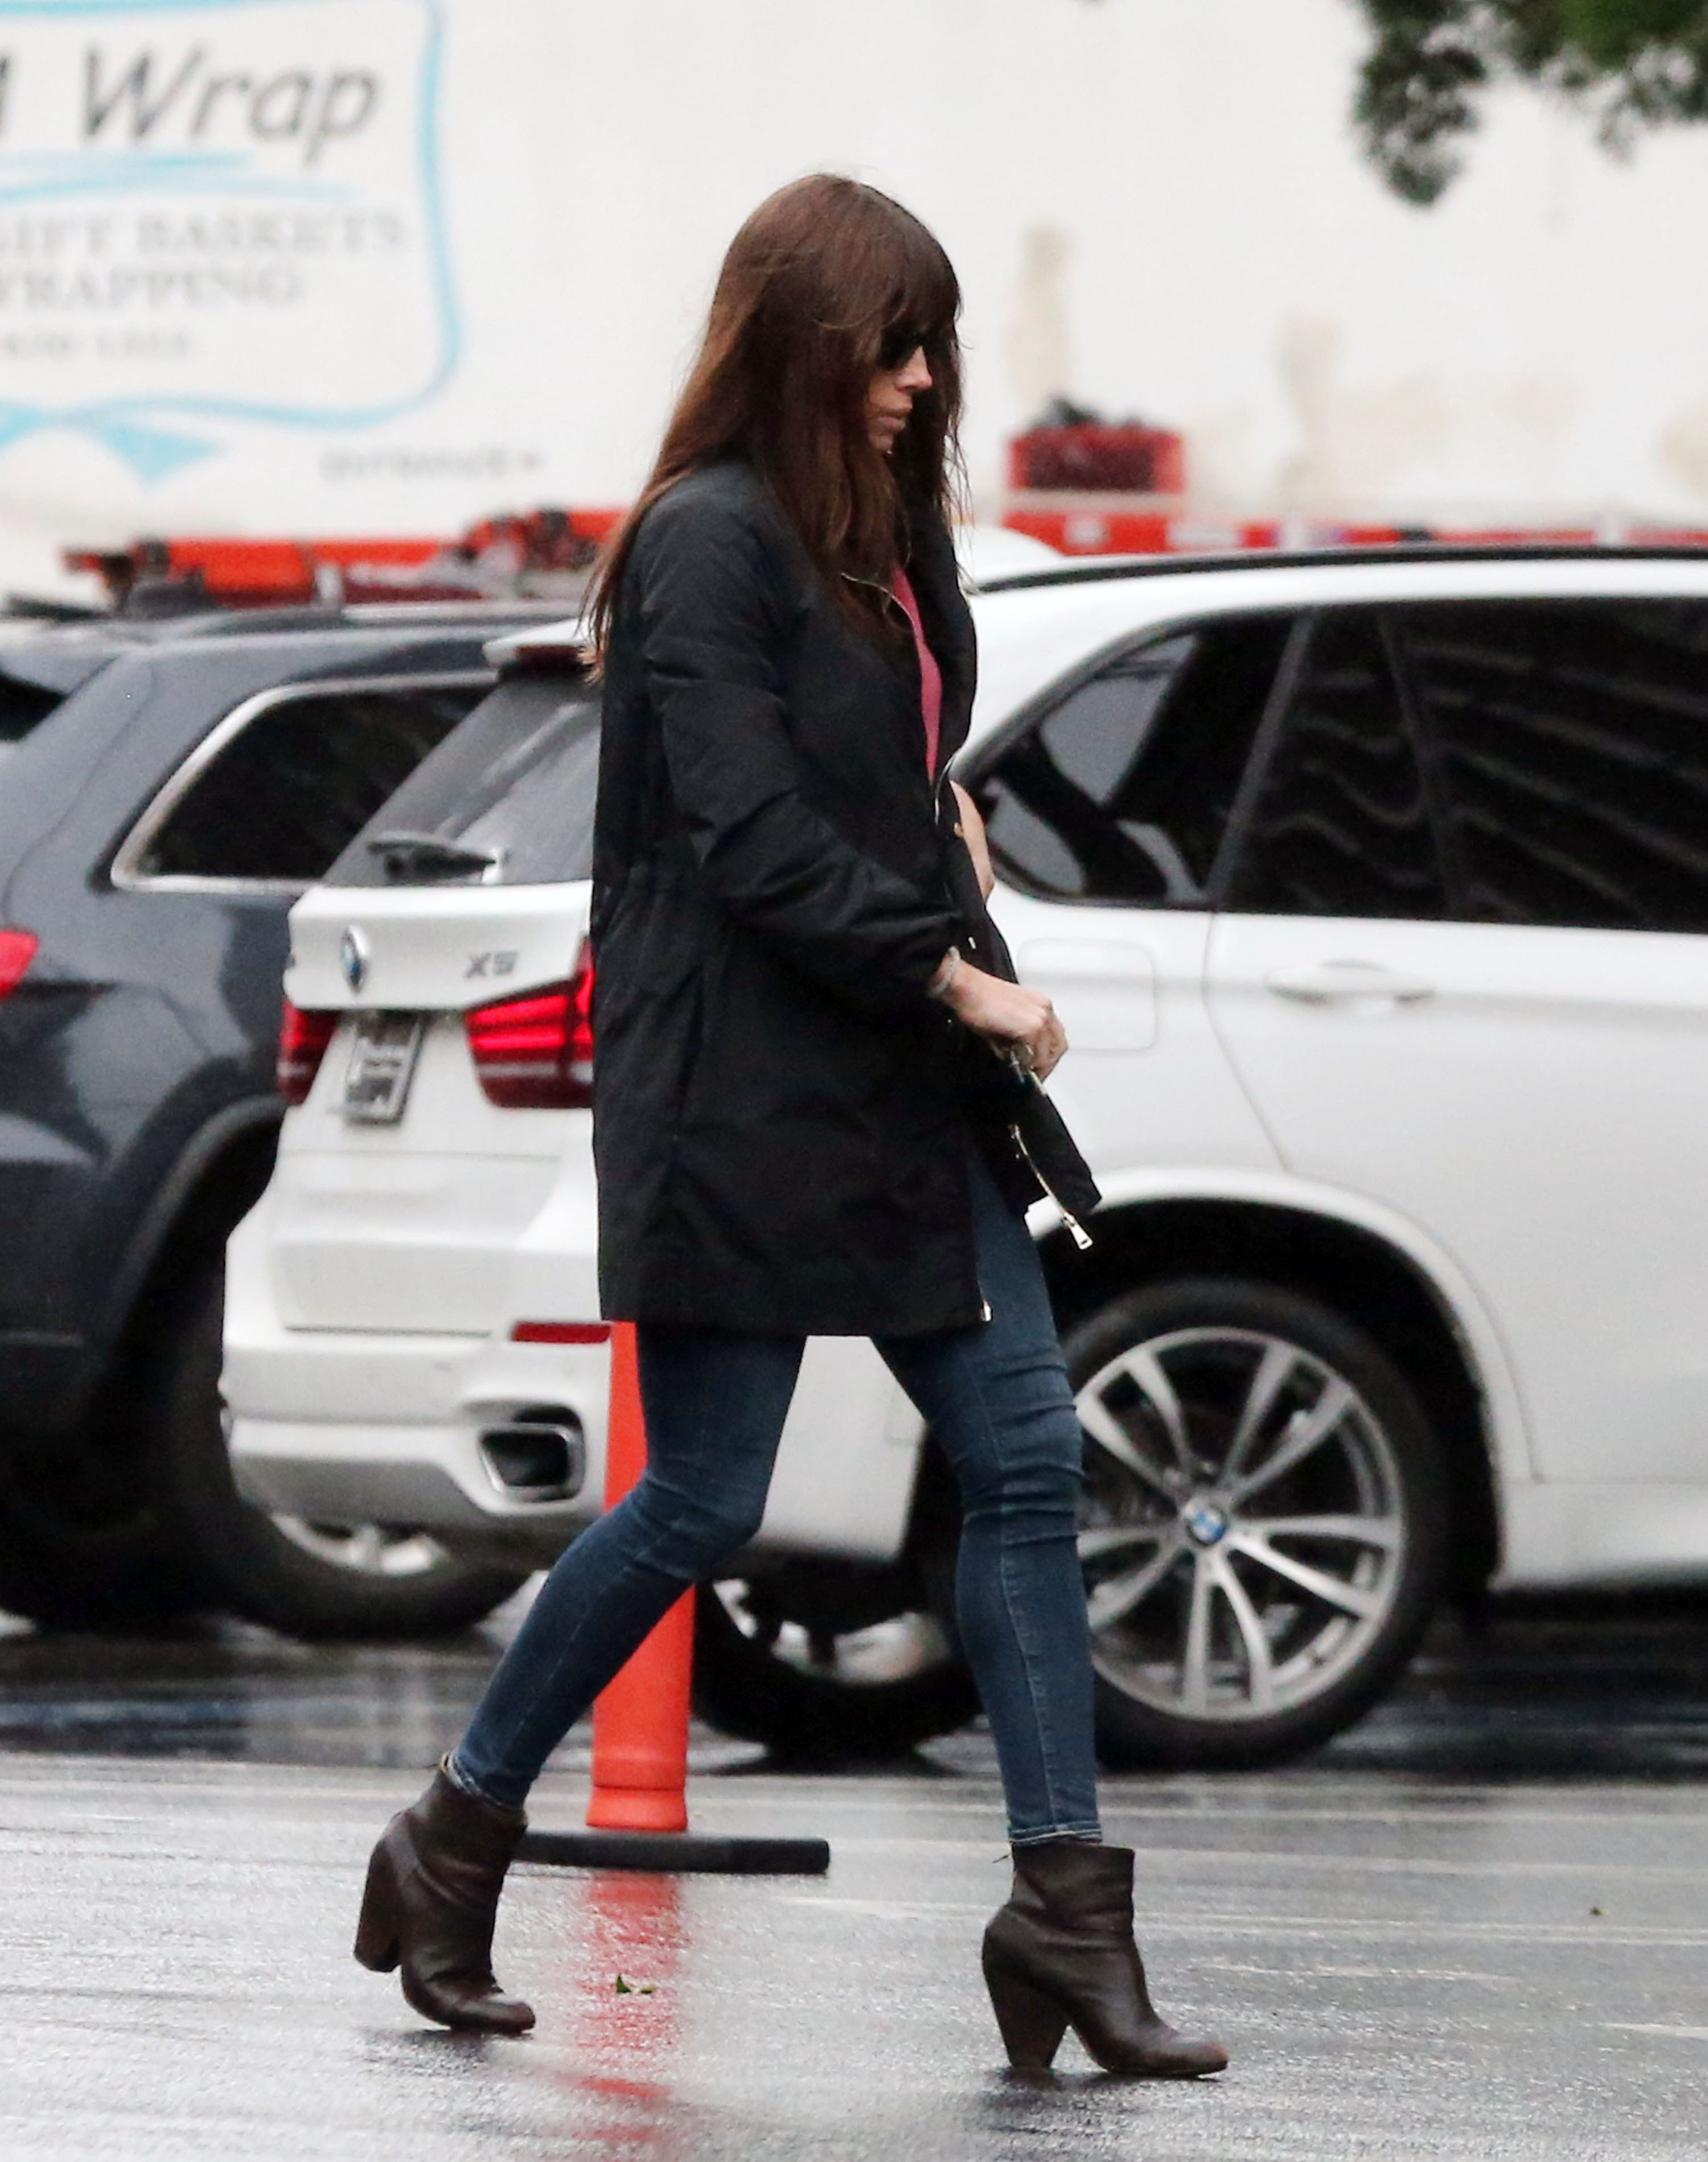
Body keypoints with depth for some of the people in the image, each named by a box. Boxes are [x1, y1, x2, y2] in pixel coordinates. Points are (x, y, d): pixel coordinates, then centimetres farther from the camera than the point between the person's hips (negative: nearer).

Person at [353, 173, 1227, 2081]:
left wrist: (940, 817, 6)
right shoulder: (710, 542, -13)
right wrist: (954, 973, -15)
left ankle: (1066, 1909, 1)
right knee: (702, 1507, -3)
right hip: (742, 1105, -8)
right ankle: (456, 1844, 15)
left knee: (1025, 1459, 0)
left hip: (906, 1100, 8)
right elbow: (751, 840, -19)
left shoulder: (880, 538, 14)